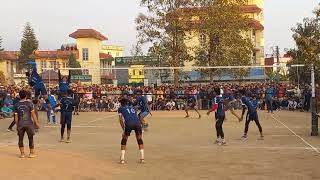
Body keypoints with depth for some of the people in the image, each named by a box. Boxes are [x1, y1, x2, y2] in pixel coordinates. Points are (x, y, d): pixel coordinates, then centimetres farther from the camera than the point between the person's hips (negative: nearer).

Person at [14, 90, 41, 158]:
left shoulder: (16, 105, 3)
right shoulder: (29, 103, -5)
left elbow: (16, 116, 5)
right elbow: (33, 114, -6)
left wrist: (17, 125, 14)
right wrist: (36, 123, 1)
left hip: (20, 124, 2)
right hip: (29, 123, -2)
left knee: (20, 139, 11)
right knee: (30, 138, 8)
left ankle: (22, 153, 14)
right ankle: (32, 153, 11)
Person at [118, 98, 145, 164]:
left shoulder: (120, 109, 26)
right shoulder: (132, 108, 35)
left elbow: (121, 120, 17)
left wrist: (124, 129, 21)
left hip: (128, 124, -2)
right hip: (137, 123, 3)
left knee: (124, 141, 15)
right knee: (140, 140, 19)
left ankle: (122, 159, 9)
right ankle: (142, 158, 13)